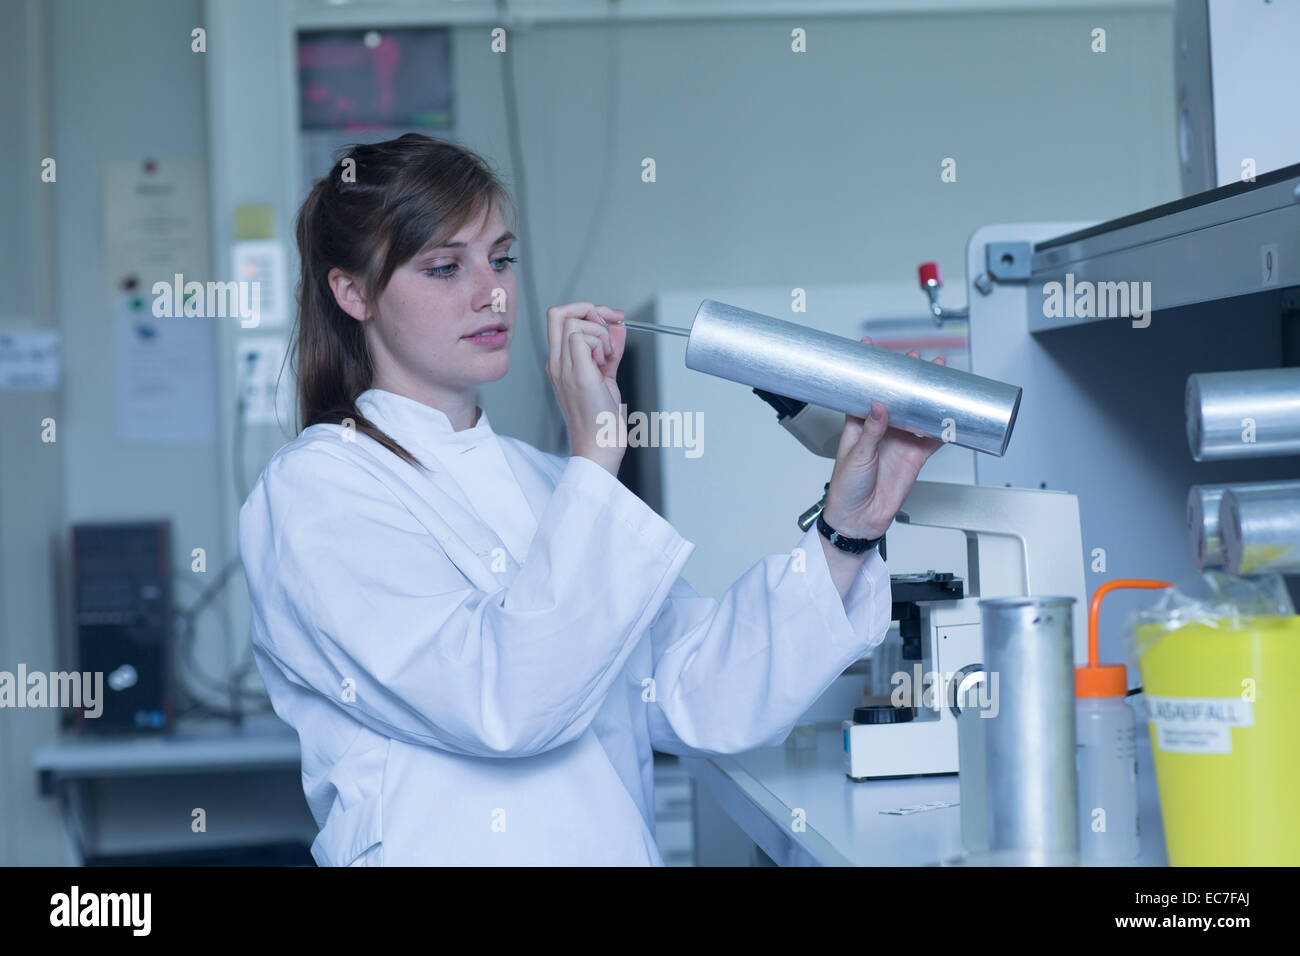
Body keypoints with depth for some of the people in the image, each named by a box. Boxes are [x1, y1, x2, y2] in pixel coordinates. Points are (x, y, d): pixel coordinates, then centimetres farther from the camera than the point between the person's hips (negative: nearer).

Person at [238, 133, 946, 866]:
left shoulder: (545, 482, 15)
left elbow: (705, 701, 5)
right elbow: (504, 707, -16)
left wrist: (846, 531, -2)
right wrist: (594, 460, -13)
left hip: (624, 846, 3)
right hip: (453, 851, -3)